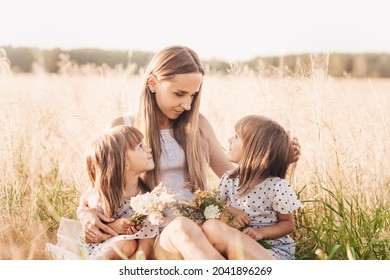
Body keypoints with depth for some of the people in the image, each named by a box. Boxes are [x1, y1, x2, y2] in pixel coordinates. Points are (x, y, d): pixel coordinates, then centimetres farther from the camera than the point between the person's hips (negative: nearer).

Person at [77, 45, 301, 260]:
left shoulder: (196, 124, 14)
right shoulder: (123, 129, 8)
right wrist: (86, 213, -9)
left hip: (203, 225, 2)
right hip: (157, 238, -2)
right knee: (182, 228, -40)